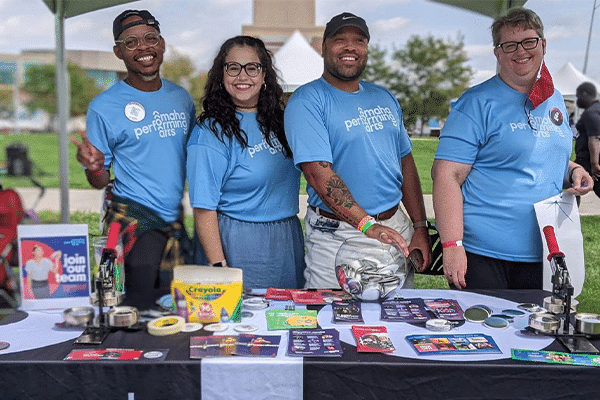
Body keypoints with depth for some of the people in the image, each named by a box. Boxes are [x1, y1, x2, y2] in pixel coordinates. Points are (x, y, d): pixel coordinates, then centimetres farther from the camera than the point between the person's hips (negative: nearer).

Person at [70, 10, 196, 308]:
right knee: (138, 308, -7)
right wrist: (94, 167, -25)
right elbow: (100, 182, -3)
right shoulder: (104, 107, -4)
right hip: (132, 219, -5)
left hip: (175, 221, 5)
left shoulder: (181, 98, 9)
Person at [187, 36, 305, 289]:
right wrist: (219, 268, -19)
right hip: (237, 245, -6)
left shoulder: (278, 121, 9)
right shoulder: (211, 133, -11)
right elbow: (204, 209, -14)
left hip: (289, 241, 6)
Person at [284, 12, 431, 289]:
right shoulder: (307, 101, -9)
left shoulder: (384, 98, 12)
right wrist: (368, 225, -27)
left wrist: (420, 228, 8)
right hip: (337, 237, -5)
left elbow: (406, 162, 15)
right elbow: (318, 172, -20)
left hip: (395, 228, 6)